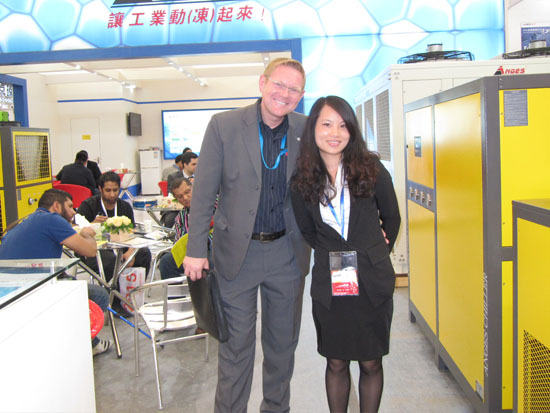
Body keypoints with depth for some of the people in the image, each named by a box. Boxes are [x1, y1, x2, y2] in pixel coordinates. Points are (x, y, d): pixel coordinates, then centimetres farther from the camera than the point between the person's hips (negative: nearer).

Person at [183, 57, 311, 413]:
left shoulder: (307, 130, 0)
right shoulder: (224, 125, -6)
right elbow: (204, 190, -5)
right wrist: (196, 249, -7)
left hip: (288, 253, 3)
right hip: (238, 251, -2)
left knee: (283, 341, 16)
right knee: (236, 343, 7)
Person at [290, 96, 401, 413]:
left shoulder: (371, 169, -5)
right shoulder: (302, 180, -2)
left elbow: (392, 218, 8)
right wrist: (332, 255, 6)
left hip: (372, 280, 0)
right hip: (329, 282, 1)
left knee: (371, 362, 11)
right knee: (336, 363, 12)